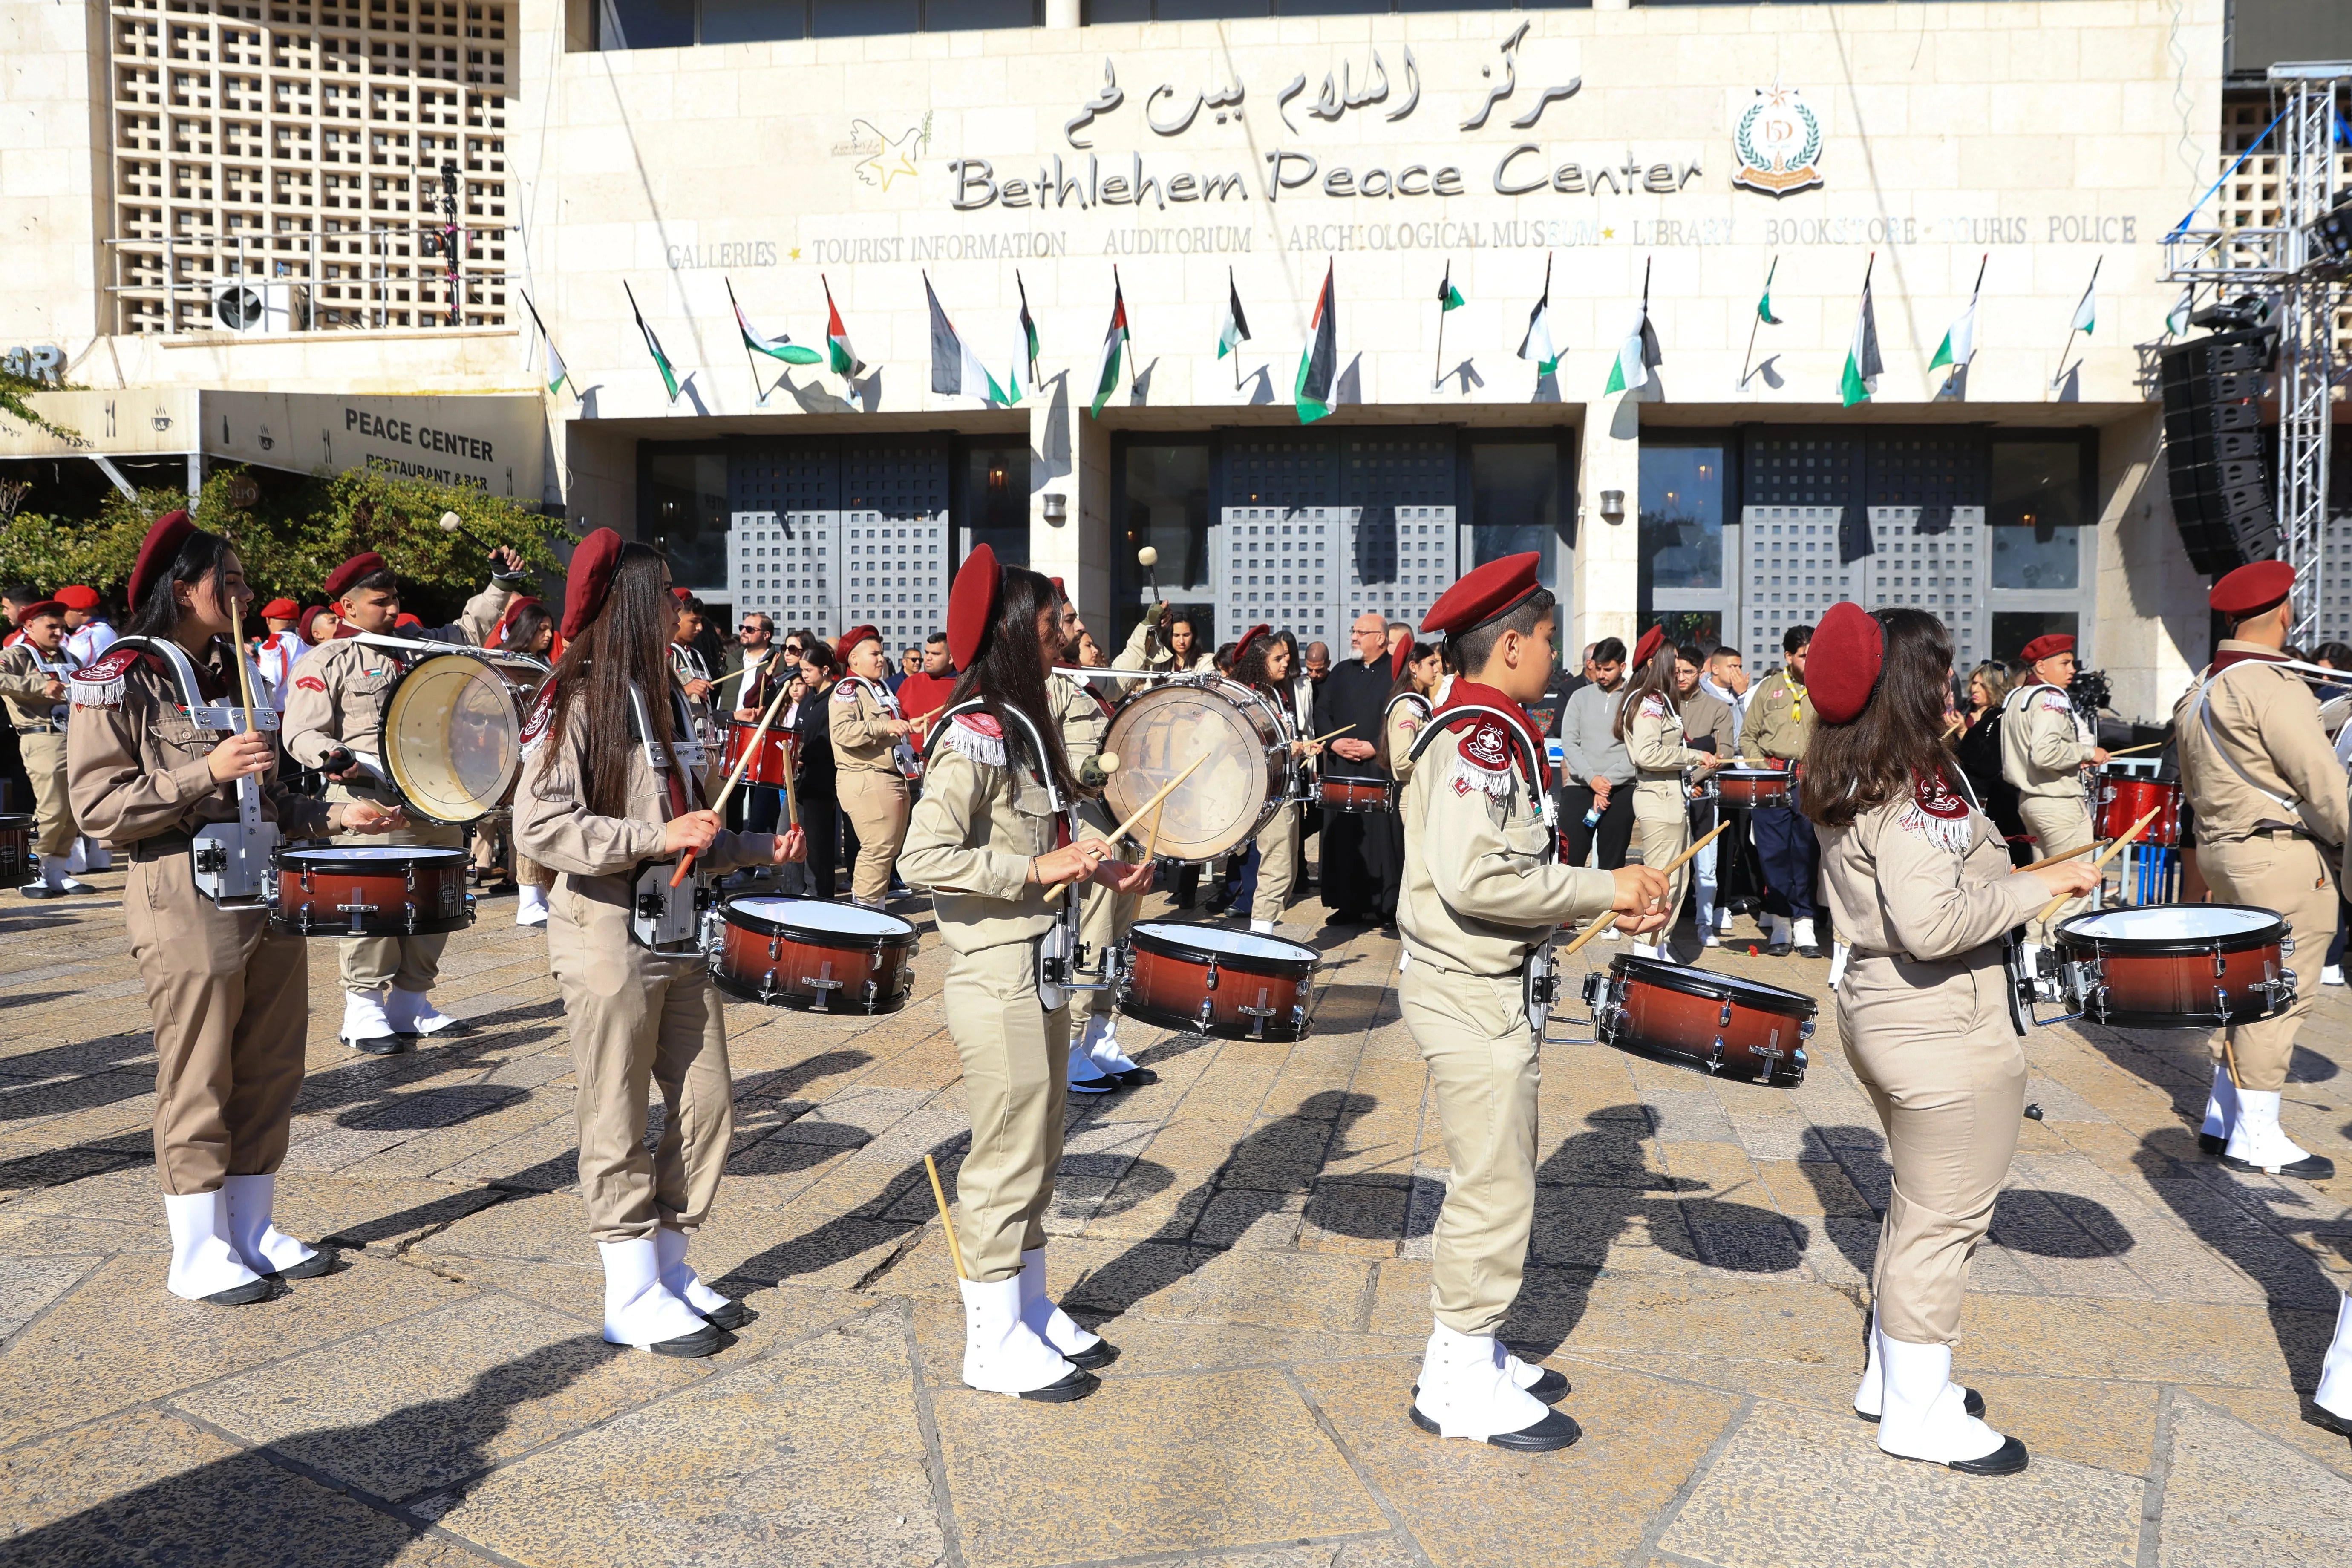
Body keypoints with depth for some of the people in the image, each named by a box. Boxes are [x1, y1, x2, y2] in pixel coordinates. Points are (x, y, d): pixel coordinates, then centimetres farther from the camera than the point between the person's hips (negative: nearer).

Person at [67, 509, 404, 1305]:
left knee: (271, 1075, 11)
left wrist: (334, 815, 8)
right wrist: (207, 772, -20)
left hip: (267, 891, 7)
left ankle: (255, 1232, 24)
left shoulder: (231, 673, 16)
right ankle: (197, 1255, 14)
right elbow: (99, 805, -12)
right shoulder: (120, 680, -6)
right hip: (186, 900, -7)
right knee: (198, 1086, 1)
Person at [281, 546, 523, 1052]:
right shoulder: (327, 662, -2)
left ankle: (411, 1002, 21)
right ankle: (364, 1011, 1)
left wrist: (501, 586, 25)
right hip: (372, 806, -7)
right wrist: (332, 756, -27)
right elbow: (301, 733, -7)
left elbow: (470, 631, 34)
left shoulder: (415, 643, 18)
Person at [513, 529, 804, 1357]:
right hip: (607, 939, -7)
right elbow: (540, 828, -18)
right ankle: (632, 1297, 15)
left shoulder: (668, 697, 14)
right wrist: (657, 837, -22)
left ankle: (671, 1267, 26)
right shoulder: (575, 700, -10)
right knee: (618, 1126, 3)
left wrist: (760, 849, 6)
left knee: (708, 1108, 10)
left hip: (680, 935, 8)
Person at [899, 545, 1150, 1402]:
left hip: (1039, 970, 10)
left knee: (1037, 1155, 18)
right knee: (1008, 1160, 1)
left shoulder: (1022, 726, 12)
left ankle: (1031, 1313, 32)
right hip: (996, 979, -10)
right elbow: (926, 858, -25)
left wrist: (1097, 867, 7)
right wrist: (1038, 868, -23)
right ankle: (995, 1344, 15)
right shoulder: (974, 734, -18)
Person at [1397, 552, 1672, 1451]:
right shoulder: (1481, 738, -18)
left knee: (1494, 1181, 19)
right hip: (1468, 994, -11)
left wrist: (1608, 903, 6)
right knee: (1495, 1190, -1)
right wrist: (1603, 889, -19)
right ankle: (1459, 1385, 13)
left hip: (1487, 988, 11)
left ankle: (1469, 1354, 32)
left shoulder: (1485, 733, 14)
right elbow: (1473, 879, -29)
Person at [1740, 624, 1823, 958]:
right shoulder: (1769, 688, 10)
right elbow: (1748, 737, 13)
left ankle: (1804, 925, 8)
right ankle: (1780, 924, 10)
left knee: (1806, 854, 1)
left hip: (1812, 782, -1)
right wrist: (1763, 768, -2)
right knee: (1774, 853, 1)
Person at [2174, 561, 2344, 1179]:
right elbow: (2323, 781, -16)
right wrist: (2345, 838, -5)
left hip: (2224, 850, 9)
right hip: (2282, 856, -9)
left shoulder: (2201, 689, 12)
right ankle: (2255, 1137, 3)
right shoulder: (2273, 687, -16)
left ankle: (2221, 1120, 20)